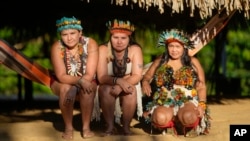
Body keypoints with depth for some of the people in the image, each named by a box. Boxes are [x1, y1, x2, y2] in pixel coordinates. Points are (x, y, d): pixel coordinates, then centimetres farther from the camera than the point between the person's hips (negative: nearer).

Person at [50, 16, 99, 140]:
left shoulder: (90, 44, -21)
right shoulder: (57, 47, -21)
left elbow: (90, 75, -24)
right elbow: (61, 76, -24)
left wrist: (74, 88, -37)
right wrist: (80, 81, -42)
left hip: (85, 81, 0)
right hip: (62, 83, 0)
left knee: (88, 89, -32)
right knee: (66, 88, -33)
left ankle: (86, 127, -18)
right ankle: (68, 127, -17)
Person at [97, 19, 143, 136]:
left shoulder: (135, 49, -16)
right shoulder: (103, 49, -19)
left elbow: (137, 76, -22)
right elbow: (101, 77, -25)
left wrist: (121, 86, -39)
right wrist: (118, 81, -44)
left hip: (128, 85, 0)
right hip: (108, 86, 0)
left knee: (131, 90, -32)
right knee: (106, 89, -33)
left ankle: (126, 127, -17)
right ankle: (110, 127, -18)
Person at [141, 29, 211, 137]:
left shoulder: (193, 62, 8)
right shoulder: (160, 61, 13)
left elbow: (201, 87, 7)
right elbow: (147, 76, 17)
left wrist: (202, 105, -10)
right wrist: (145, 83, -9)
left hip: (188, 101, 0)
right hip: (164, 102, 1)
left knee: (189, 117, -37)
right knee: (160, 118, -36)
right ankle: (173, 124, -1)